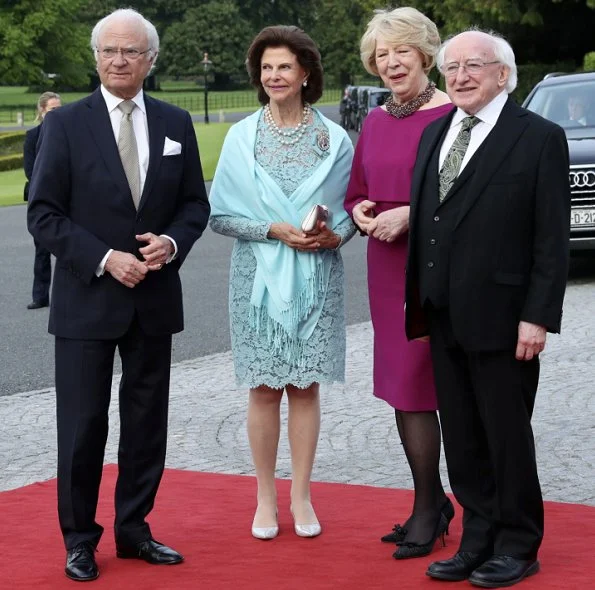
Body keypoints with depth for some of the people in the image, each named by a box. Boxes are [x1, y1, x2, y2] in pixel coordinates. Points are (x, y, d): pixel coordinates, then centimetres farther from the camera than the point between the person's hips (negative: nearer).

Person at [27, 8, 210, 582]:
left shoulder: (175, 123, 6)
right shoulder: (66, 123, -5)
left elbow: (195, 204, 10)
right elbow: (44, 215, -7)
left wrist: (171, 242, -11)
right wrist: (104, 259, -17)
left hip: (154, 298, 4)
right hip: (86, 299, -3)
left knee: (147, 422, 11)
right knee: (83, 425, 1)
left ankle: (134, 529, 24)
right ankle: (79, 539, 15)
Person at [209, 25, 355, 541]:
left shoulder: (333, 137, 1)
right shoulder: (241, 138, 0)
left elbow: (351, 206, 8)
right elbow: (220, 215, -1)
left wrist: (336, 232, -14)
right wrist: (274, 231, -14)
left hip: (317, 278, 0)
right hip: (260, 276, 0)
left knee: (305, 386, 4)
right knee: (265, 388, 4)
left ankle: (301, 497, 14)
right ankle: (266, 499, 13)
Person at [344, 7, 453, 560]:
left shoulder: (451, 115, -10)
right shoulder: (374, 121, 12)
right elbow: (356, 193, 19)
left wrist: (409, 214, -19)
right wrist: (360, 211, -2)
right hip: (385, 266, 7)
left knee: (412, 385, -5)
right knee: (401, 385, 10)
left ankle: (426, 510, 9)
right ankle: (434, 502, 23)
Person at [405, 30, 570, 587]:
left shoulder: (540, 138, -7)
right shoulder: (434, 133, 12)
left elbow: (553, 237, -10)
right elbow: (423, 220, 14)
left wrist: (538, 316, -15)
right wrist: (419, 301, 8)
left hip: (500, 316, -6)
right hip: (443, 314, 6)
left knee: (507, 434, 4)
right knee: (461, 437, 11)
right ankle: (478, 539, 22)